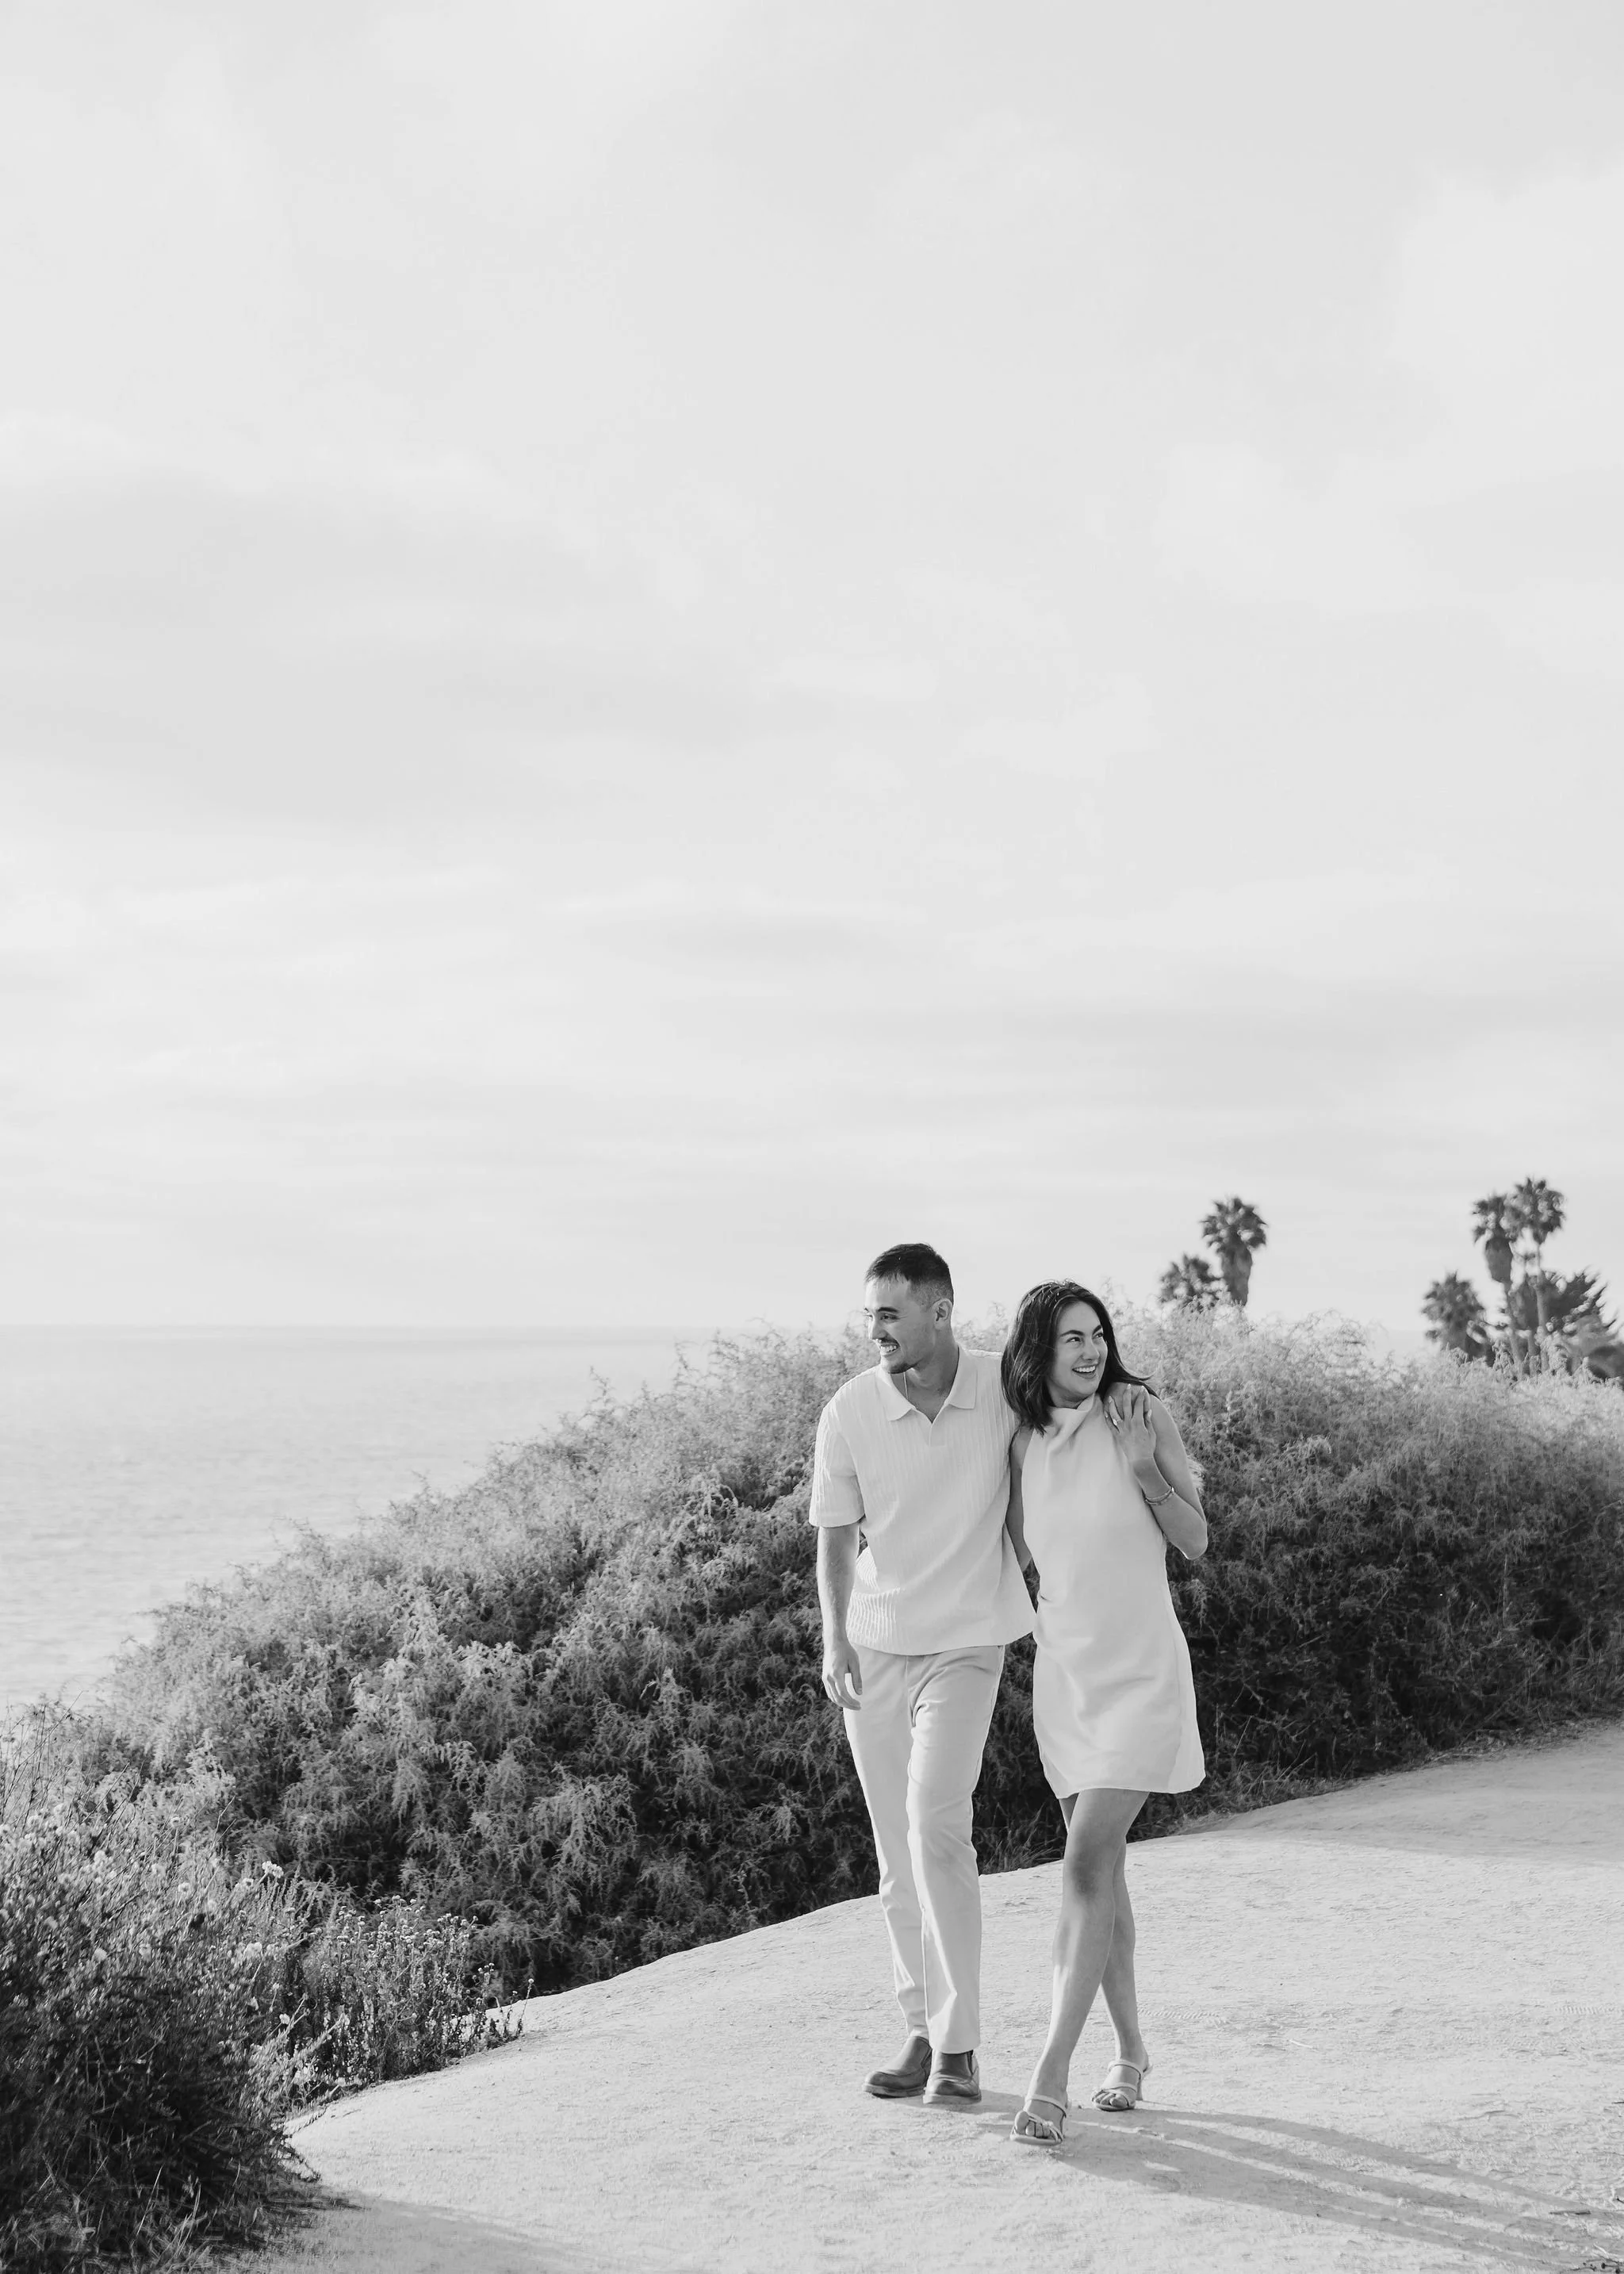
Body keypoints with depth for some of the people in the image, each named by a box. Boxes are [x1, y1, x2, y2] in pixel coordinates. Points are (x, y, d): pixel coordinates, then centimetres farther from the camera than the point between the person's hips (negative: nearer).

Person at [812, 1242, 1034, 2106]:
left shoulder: (1007, 1389, -9)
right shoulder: (849, 1412, -9)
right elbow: (836, 1535, 1)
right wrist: (834, 1637, -8)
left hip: (966, 1644, -2)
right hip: (874, 1646, 2)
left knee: (935, 1825, -17)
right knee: (897, 1852, 8)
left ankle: (958, 2044, -10)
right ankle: (922, 2030, 20)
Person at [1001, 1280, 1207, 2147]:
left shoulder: (1141, 1412, -9)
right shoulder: (1024, 1442, 4)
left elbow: (1197, 1542, -4)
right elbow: (1011, 1556, 14)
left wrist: (1145, 1469, -19)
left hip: (1141, 1672, -5)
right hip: (1064, 1674, 5)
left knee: (1086, 1865, -13)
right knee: (1101, 1865, 11)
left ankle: (1050, 2077, -12)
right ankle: (1130, 2052, 26)